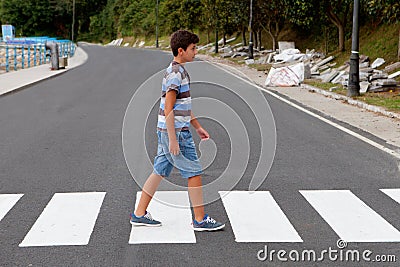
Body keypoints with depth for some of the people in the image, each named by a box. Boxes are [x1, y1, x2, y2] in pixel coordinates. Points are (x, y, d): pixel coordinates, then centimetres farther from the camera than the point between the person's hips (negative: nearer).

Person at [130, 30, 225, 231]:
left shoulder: (179, 71, 16)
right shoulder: (175, 73, -16)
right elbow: (168, 109, -20)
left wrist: (198, 127, 26)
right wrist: (173, 139, -21)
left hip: (172, 131, 10)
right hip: (175, 132, -10)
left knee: (160, 171, 13)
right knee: (194, 172, -3)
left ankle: (139, 214, 20)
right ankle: (200, 220, 5)